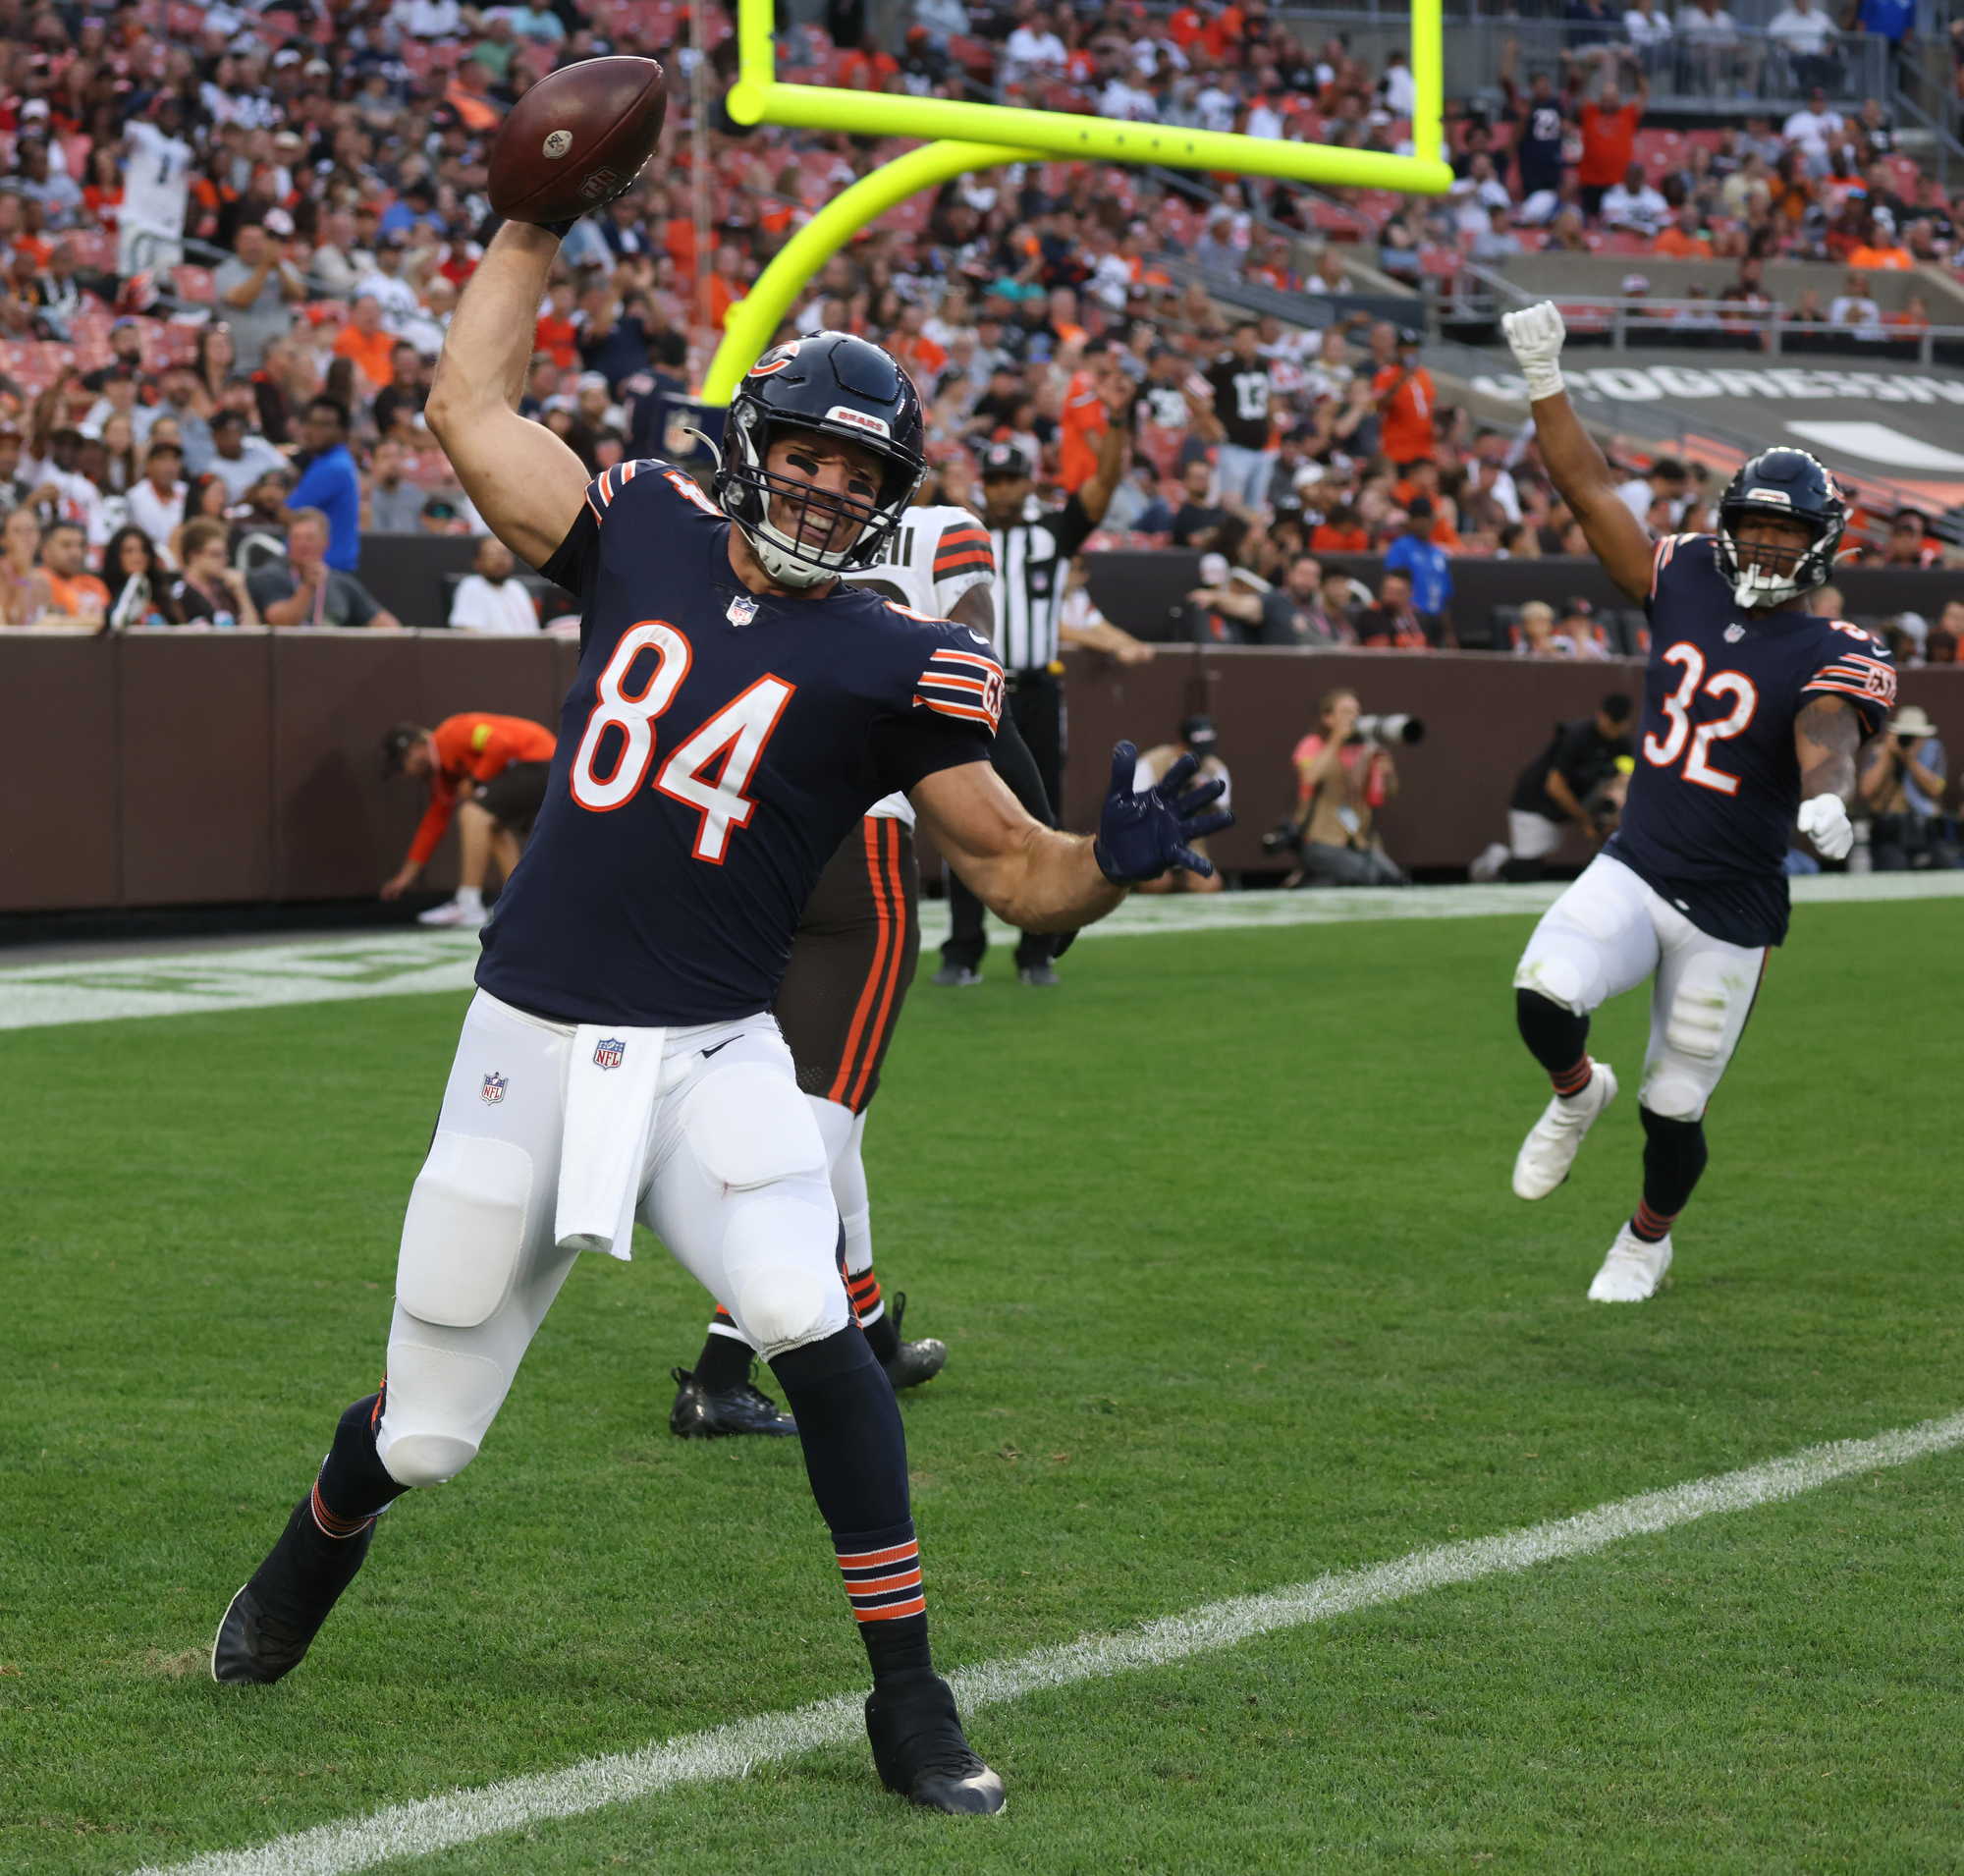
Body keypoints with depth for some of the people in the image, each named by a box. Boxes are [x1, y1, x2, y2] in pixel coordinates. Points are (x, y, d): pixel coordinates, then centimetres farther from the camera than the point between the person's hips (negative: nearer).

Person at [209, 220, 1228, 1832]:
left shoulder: (892, 667, -1)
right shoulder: (645, 539, 6)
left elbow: (1019, 873, -2)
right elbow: (468, 406, 12)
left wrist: (1116, 859, -22)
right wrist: (540, 221, 14)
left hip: (712, 1061, -2)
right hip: (531, 1045, 2)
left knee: (807, 1324, -26)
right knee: (428, 1430, 9)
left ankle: (910, 1699, -15)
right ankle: (327, 1530, 47)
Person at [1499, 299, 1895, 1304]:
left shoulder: (1838, 654, -9)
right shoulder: (1684, 584, 4)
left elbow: (1825, 739, -29)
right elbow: (1592, 493, 8)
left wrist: (1825, 803, -51)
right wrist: (1545, 378, 2)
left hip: (1731, 911, -2)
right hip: (1632, 871, 2)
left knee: (1673, 1107, 7)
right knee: (1545, 995, -26)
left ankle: (1646, 1239, 40)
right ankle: (1574, 1093, 10)